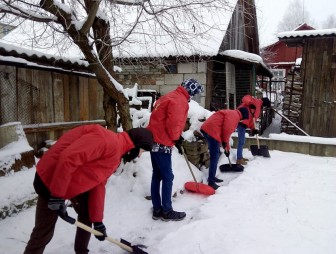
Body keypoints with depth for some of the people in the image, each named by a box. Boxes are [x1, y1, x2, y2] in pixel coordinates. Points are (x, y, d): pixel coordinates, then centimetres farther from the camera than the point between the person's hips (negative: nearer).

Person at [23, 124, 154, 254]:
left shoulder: (115, 155, 6)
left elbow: (98, 185, 8)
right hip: (50, 178, -10)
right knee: (44, 232, 1)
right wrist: (57, 196, -26)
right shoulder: (108, 141, -26)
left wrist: (97, 221, 8)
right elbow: (67, 158, -32)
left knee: (87, 213, 19)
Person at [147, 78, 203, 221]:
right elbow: (173, 124, -23)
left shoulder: (171, 96, 18)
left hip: (154, 140, 10)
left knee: (157, 175, 13)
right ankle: (167, 212, 11)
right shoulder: (179, 100, -14)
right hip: (162, 143, -10)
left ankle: (157, 210, 22)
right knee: (167, 177, 0)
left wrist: (176, 139, 17)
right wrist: (176, 138, -4)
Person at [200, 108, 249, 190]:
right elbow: (227, 128, -18)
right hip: (212, 131, -10)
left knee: (216, 155, 18)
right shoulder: (234, 115, -2)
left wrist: (227, 148, 35)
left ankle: (212, 177, 26)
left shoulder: (231, 114, 30)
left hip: (207, 129, 10)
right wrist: (224, 141, -5)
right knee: (215, 157, -9)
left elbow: (227, 130, 33)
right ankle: (211, 182, -7)